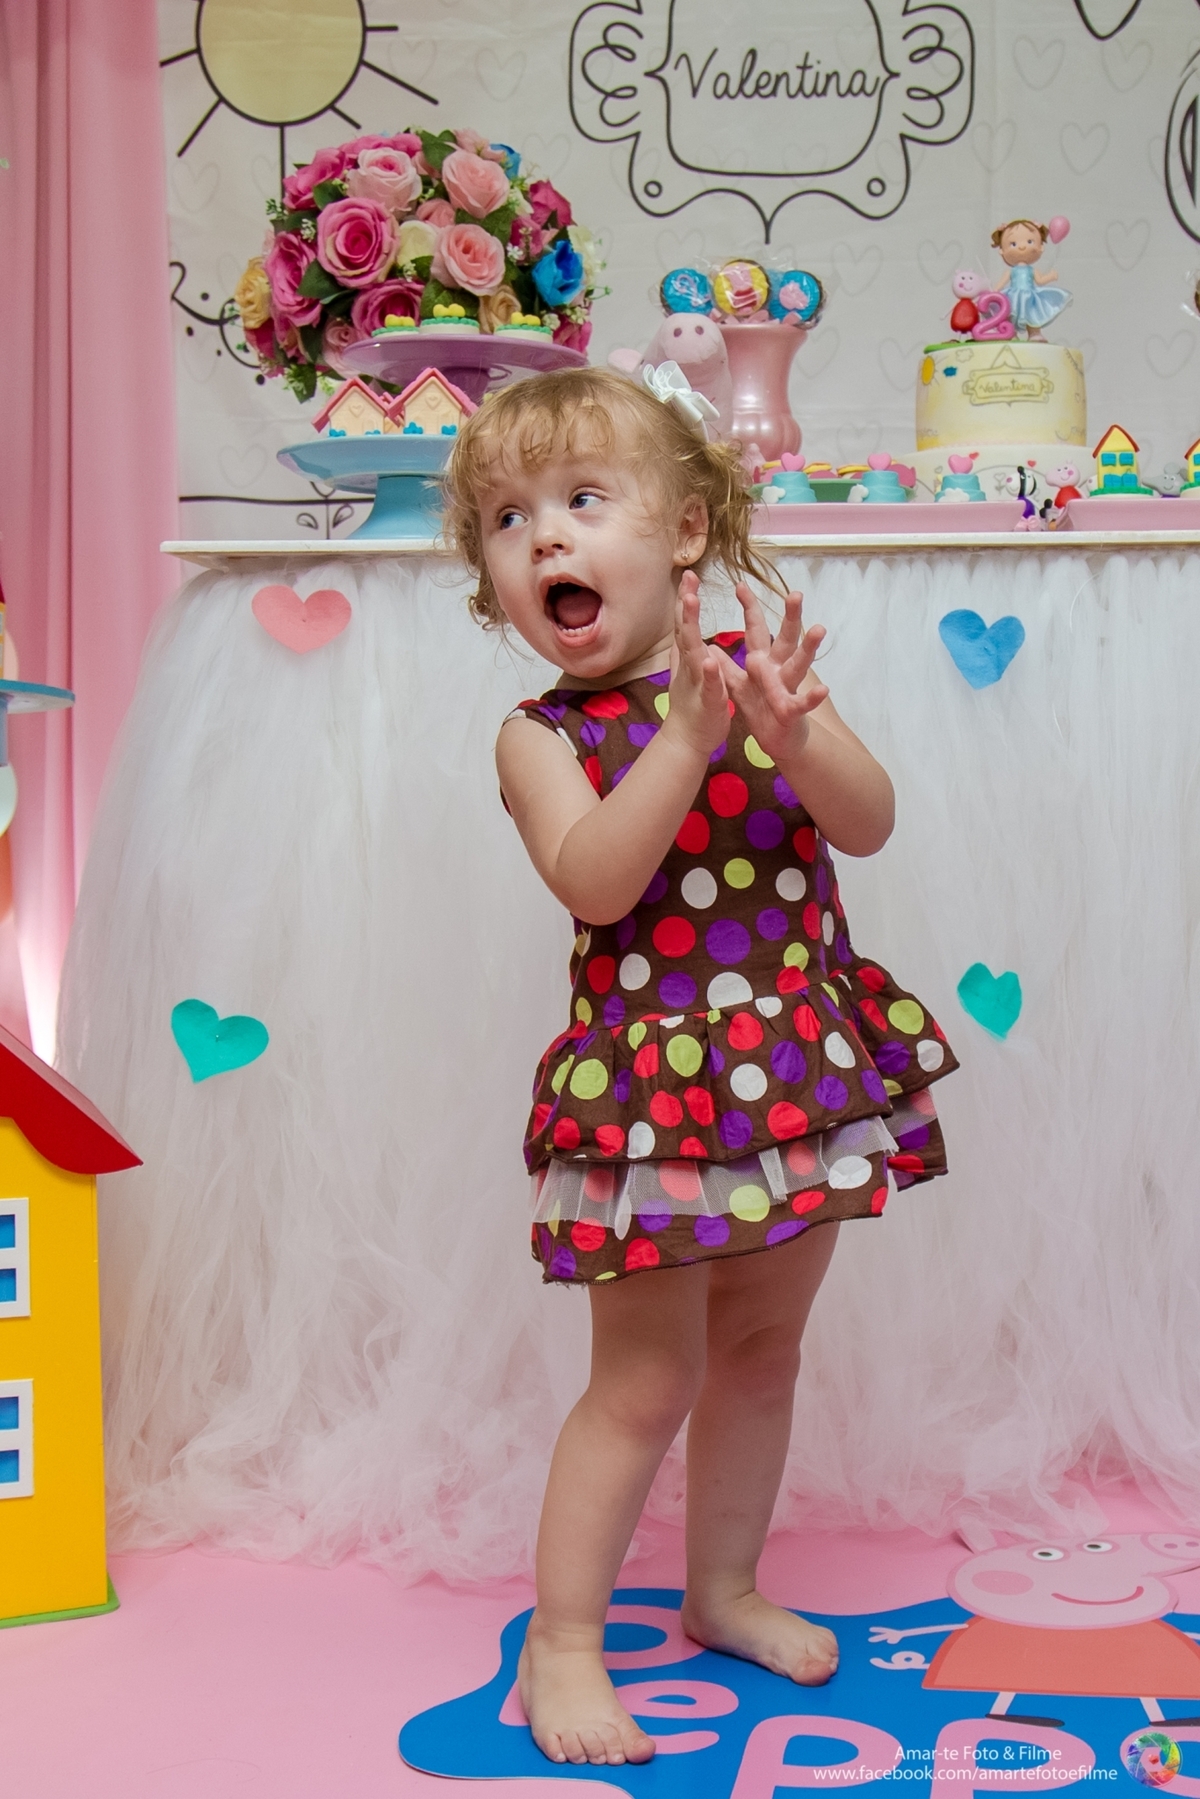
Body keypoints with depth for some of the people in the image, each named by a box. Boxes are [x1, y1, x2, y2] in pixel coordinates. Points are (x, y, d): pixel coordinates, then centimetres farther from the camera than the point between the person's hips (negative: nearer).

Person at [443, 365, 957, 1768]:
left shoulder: (760, 666, 1)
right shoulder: (541, 736, -7)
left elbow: (869, 824, -9)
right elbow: (593, 880, -24)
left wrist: (791, 735, -27)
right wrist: (690, 737, -30)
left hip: (802, 1066, 4)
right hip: (655, 1087, -4)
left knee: (762, 1349, 18)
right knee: (644, 1383, 2)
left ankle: (723, 1590, 37)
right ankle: (562, 1645, 18)